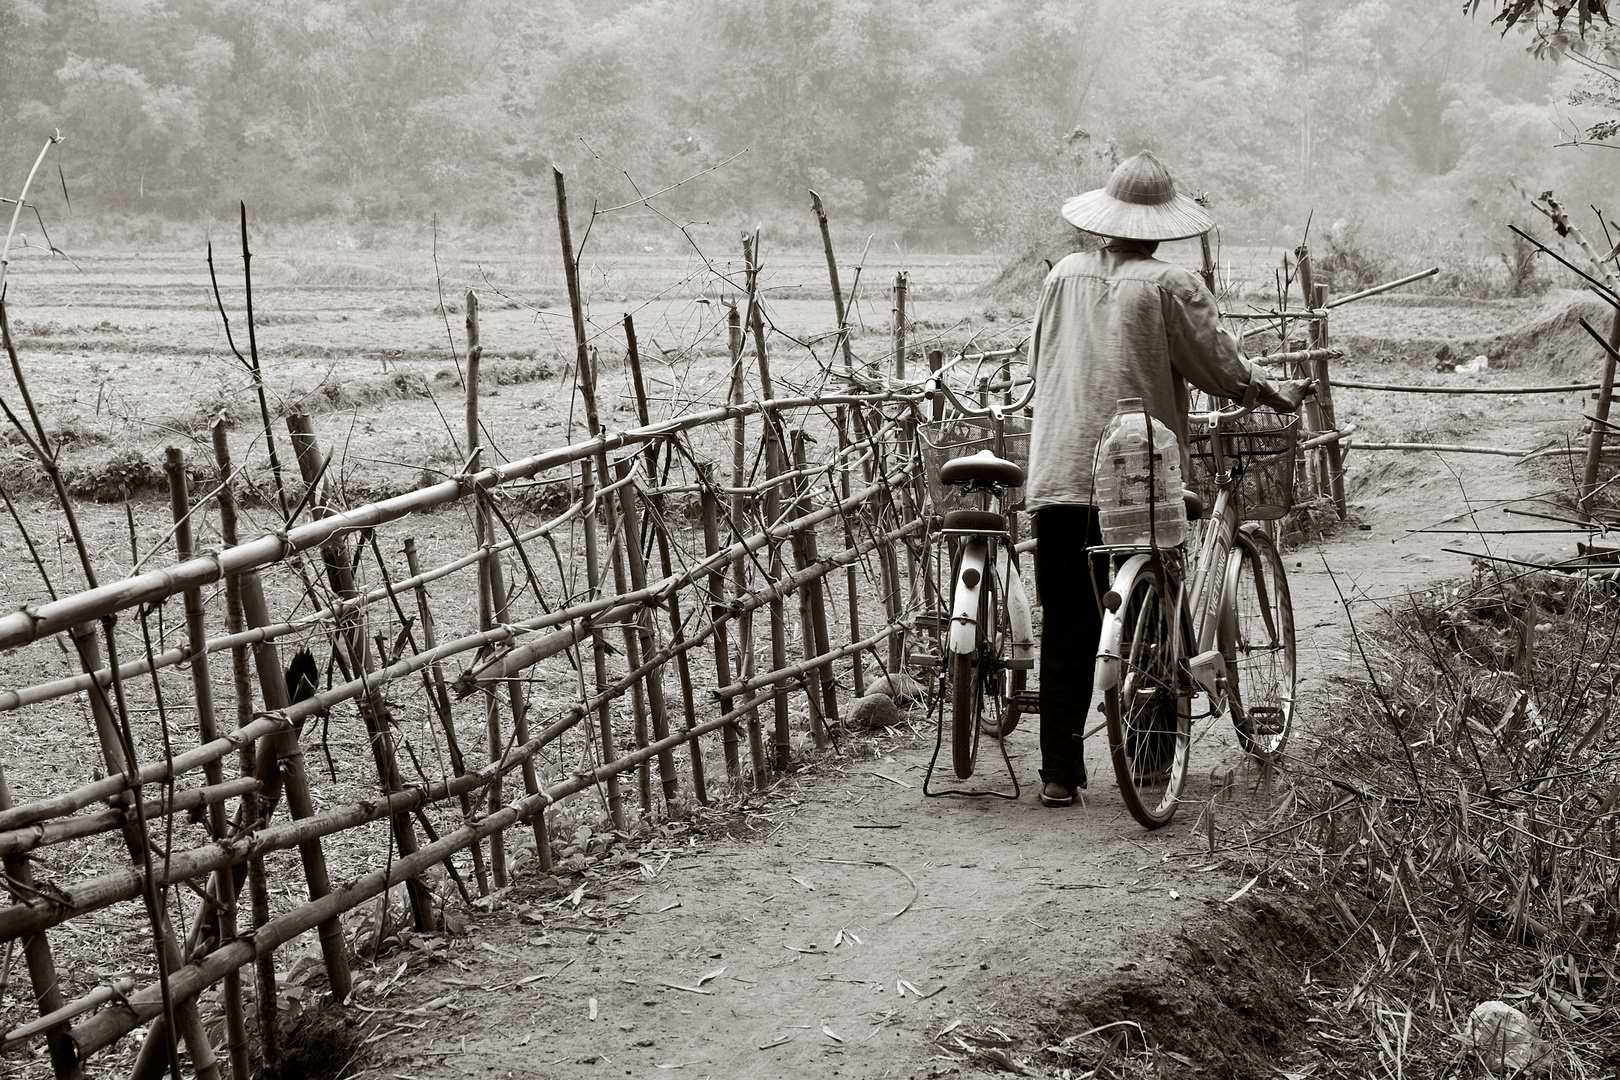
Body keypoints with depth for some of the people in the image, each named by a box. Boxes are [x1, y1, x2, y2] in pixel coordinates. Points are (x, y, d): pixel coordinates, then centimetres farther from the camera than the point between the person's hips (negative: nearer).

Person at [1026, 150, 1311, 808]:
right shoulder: (1171, 286, -5)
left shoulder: (1063, 276, 9)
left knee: (1066, 630, 6)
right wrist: (1282, 396, 16)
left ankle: (1058, 772, 5)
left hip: (1060, 474, 3)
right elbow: (1224, 371, -2)